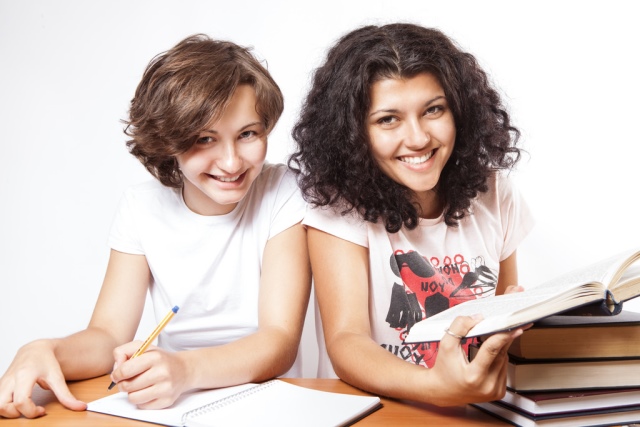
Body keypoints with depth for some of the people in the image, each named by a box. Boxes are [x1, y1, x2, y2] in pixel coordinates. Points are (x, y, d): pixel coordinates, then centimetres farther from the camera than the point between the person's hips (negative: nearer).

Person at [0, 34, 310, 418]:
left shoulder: (281, 195, -9)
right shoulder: (142, 207, 1)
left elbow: (280, 341, -15)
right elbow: (109, 335, -4)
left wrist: (186, 370, -33)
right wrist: (44, 353, -25)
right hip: (172, 403, 3)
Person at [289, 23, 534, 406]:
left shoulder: (494, 195, 0)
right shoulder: (339, 204, -11)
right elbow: (345, 340, -19)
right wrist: (437, 386, -36)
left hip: (477, 411, 5)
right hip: (367, 409, -5)